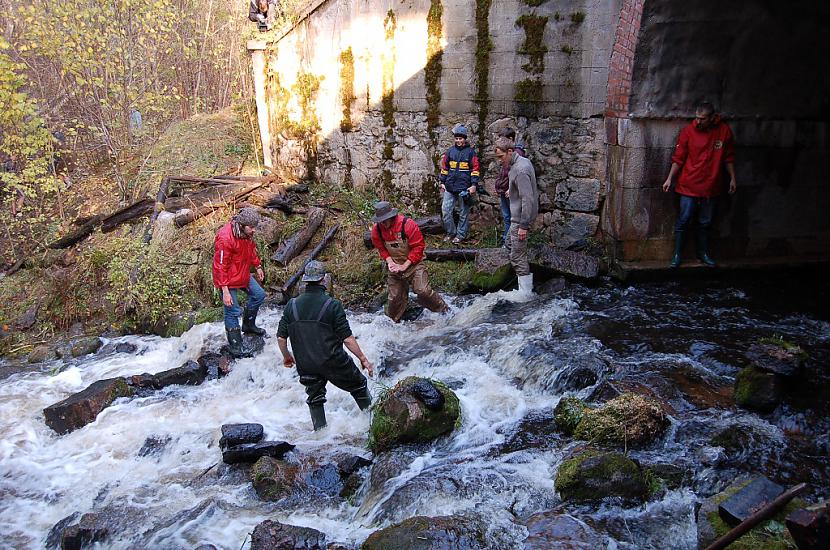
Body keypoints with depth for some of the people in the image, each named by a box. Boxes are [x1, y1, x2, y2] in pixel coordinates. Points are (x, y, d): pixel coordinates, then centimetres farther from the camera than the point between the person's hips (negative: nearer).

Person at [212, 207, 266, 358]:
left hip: (244, 275, 9)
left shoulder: (247, 233, -5)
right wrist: (225, 291, -27)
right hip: (229, 280, -8)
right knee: (233, 312, -1)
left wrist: (258, 266, 24)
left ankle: (248, 325, 40)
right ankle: (235, 346, 13)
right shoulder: (225, 238, -31)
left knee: (259, 295, 19)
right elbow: (220, 266, -27)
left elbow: (251, 249, 17)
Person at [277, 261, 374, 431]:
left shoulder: (292, 305, -1)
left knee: (315, 399, 19)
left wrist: (286, 356, 20)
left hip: (305, 365, 4)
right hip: (333, 362, -3)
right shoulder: (333, 305, -14)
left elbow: (281, 337, 2)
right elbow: (347, 338, -14)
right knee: (358, 385, 17)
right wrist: (363, 359, -4)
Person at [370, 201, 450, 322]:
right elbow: (381, 249, 4)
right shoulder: (377, 229, -8)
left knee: (423, 291, -17)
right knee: (395, 297, 6)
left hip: (413, 263, -4)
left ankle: (446, 312, -1)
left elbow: (418, 247, -20)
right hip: (394, 266, 4)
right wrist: (390, 262, -15)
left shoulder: (407, 224, -23)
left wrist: (404, 266, -21)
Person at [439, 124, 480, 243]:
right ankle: (451, 232, 14)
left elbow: (475, 169, -2)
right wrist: (442, 182, 11)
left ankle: (461, 235, 16)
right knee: (445, 210, -1)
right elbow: (444, 167, 15)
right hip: (450, 187, 3)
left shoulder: (470, 152, 0)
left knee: (464, 213, 5)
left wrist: (474, 185, -8)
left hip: (464, 188, -3)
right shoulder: (450, 151, 9)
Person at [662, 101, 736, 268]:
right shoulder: (688, 131, -7)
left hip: (711, 186, 2)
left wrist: (732, 178, 9)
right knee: (683, 220, -1)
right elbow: (678, 159, -2)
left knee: (705, 222, 13)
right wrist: (670, 178, -7)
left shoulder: (724, 131, -1)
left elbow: (728, 158, 8)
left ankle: (703, 252, 27)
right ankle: (677, 254, 9)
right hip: (689, 185, -2)